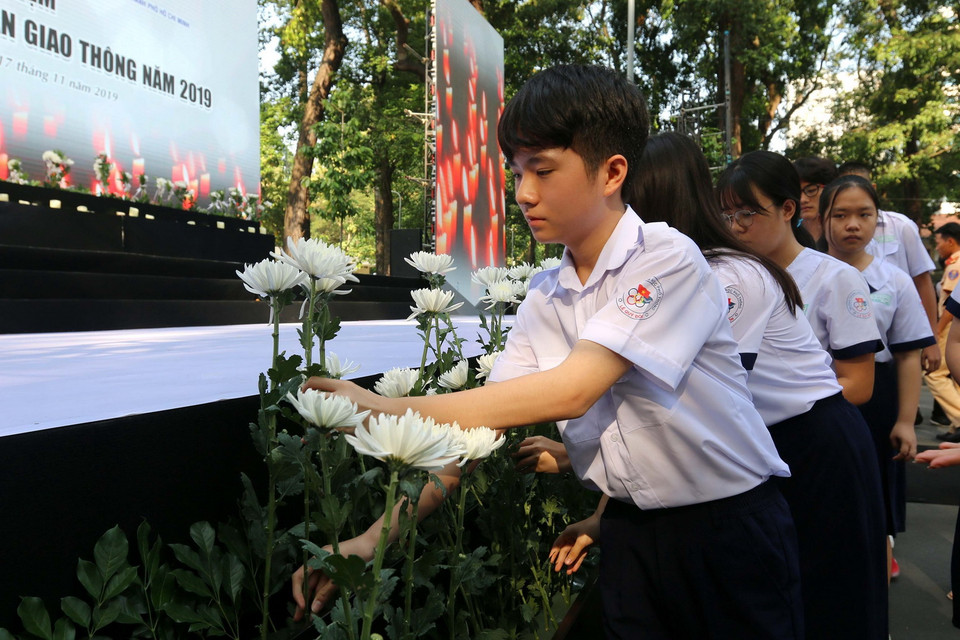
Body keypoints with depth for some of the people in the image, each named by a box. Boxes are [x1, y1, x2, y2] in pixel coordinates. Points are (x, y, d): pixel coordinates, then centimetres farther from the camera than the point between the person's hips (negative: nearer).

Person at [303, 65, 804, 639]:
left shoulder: (668, 259, -19)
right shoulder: (544, 299, 0)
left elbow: (571, 391, -28)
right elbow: (488, 418, -2)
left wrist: (389, 411, -27)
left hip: (728, 527, -4)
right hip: (628, 533, 5)